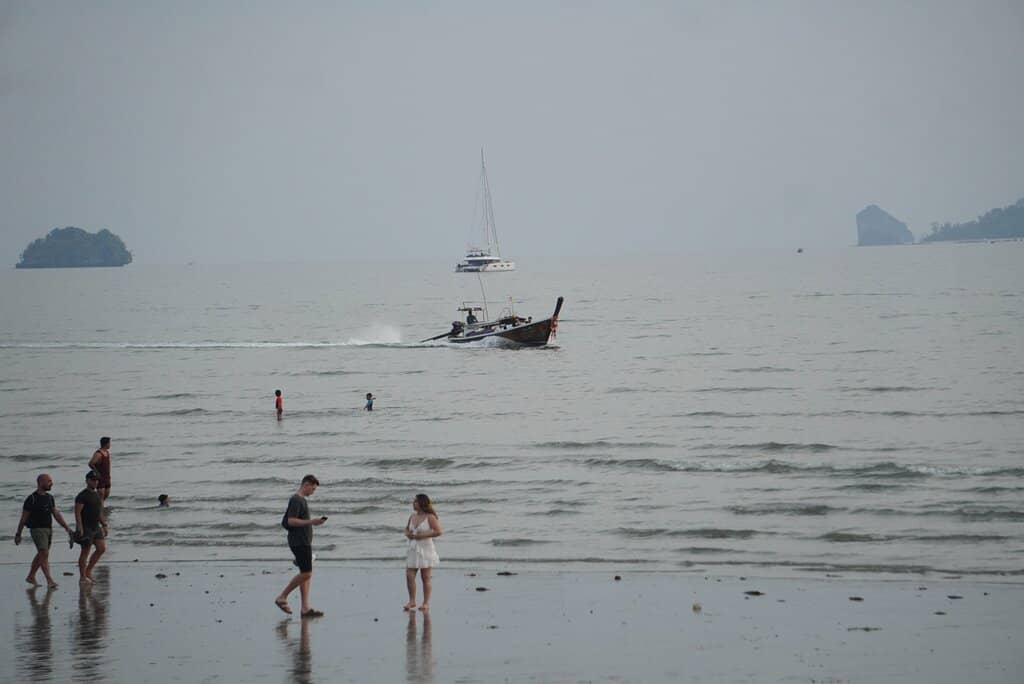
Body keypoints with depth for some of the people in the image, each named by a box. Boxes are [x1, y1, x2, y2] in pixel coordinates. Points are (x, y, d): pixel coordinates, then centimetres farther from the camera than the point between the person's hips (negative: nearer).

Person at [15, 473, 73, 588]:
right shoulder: (31, 499, -10)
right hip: (37, 530, -7)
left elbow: (56, 514, 14)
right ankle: (49, 581, -20)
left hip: (48, 529, 7)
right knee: (44, 554, -15)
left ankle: (31, 577, 29)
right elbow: (23, 518, -5)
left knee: (41, 555, 14)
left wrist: (66, 527, 6)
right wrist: (18, 534, -2)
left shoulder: (49, 497, 10)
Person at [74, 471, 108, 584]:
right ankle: (82, 577, 5)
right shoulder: (82, 496, -11)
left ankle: (88, 571, 14)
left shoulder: (97, 495, 15)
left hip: (96, 527, 8)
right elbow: (77, 512, -16)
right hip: (86, 527, -8)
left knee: (101, 548, 1)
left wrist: (104, 525, 18)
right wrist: (80, 528, -23)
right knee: (85, 552, -3)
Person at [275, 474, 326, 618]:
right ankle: (282, 598, -1)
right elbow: (291, 521, -22)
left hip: (305, 542, 10)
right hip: (299, 543, -10)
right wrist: (311, 522, -24)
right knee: (306, 574, -11)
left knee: (307, 575, 5)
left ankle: (305, 608, 2)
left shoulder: (301, 500, 17)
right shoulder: (296, 500, -13)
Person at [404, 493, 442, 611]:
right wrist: (408, 534, 1)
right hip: (413, 550, 6)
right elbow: (407, 529, 26)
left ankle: (426, 603, 6)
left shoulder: (430, 517, -9)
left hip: (425, 549, -6)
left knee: (425, 577, 0)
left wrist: (422, 535, -18)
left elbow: (438, 531, -17)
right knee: (409, 576, -1)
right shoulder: (412, 516, 11)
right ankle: (412, 601, 10)